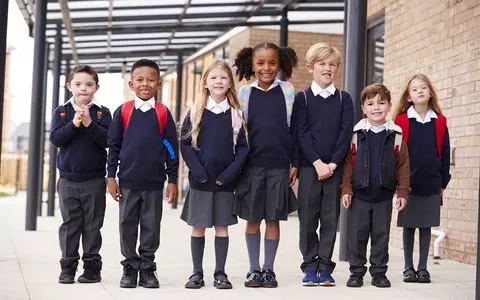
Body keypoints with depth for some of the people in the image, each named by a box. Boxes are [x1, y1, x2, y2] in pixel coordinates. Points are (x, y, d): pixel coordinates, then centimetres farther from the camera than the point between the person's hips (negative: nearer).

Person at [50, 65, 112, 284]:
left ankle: (92, 266, 12)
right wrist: (74, 124, -20)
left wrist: (89, 123, -21)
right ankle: (68, 267, 13)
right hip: (68, 179, 1)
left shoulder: (102, 112, 1)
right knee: (69, 224, 6)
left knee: (92, 225, 5)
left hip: (94, 179, -1)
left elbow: (107, 140, -10)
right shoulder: (61, 112, 4)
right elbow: (55, 138, -7)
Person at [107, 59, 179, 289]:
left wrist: (172, 179, 2)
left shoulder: (163, 113, 1)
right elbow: (113, 145, 4)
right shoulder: (123, 111, 1)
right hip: (127, 181, 0)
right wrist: (111, 176, 0)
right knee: (127, 225, 7)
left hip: (154, 182, 0)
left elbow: (172, 148, 4)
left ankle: (147, 269, 17)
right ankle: (130, 267, 18)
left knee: (151, 227, 7)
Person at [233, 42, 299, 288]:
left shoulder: (288, 91, 2)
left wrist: (295, 163, 2)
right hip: (252, 165, 1)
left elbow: (293, 129, 4)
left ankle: (268, 269, 15)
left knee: (273, 219, 5)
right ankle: (254, 269, 16)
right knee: (253, 219, 6)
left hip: (279, 166, 0)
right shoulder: (245, 93, 3)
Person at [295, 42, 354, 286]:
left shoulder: (344, 99, 8)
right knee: (308, 217, 1)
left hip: (334, 167, 1)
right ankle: (310, 266, 10)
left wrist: (333, 163, -11)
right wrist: (317, 162, -13)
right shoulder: (302, 98, 4)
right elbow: (302, 133, -3)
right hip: (309, 166, -1)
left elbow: (346, 134, -1)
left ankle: (325, 266, 10)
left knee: (330, 218, 3)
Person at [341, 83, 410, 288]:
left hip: (384, 196, 1)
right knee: (357, 235, 5)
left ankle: (379, 273, 17)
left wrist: (403, 192, -2)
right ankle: (356, 272, 14)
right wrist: (346, 189, -7)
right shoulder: (356, 134, -1)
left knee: (381, 235, 8)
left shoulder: (396, 135, 1)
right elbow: (348, 163, -1)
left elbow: (403, 166, 2)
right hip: (359, 194, 0)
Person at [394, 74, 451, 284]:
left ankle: (423, 268, 17)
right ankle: (408, 268, 18)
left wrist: (443, 182, 5)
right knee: (408, 226, 8)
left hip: (431, 184, 1)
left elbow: (444, 153, 5)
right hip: (408, 183, -1)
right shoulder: (401, 121, -3)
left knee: (426, 226, 8)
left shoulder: (439, 122, 2)